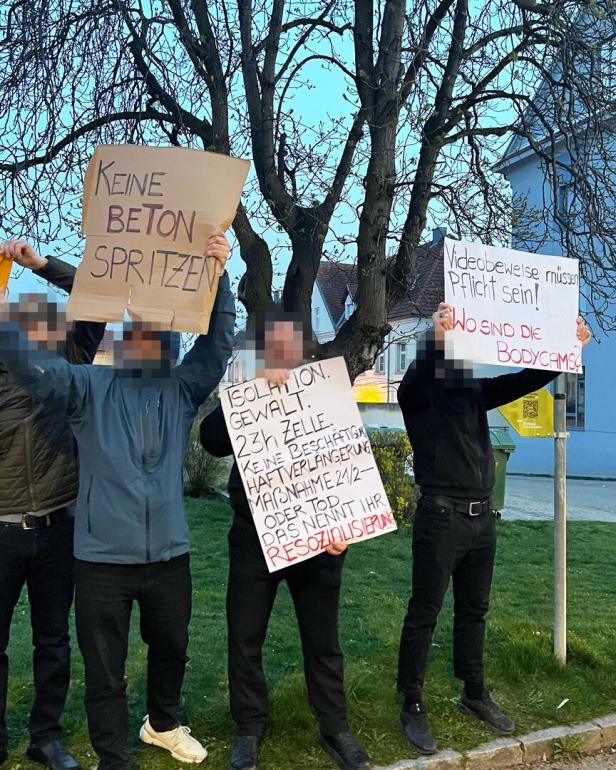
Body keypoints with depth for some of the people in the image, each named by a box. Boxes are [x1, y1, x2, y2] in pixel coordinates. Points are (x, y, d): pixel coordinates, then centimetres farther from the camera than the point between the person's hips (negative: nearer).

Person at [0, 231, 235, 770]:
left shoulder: (183, 388, 3)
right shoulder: (91, 387, -1)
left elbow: (219, 342, -9)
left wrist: (217, 276, -22)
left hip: (168, 556, 2)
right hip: (101, 558, -2)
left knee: (171, 650, 22)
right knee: (105, 669, 9)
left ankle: (163, 724, 49)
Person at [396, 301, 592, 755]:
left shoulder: (476, 391, 11)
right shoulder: (418, 394, -5)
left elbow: (527, 380, 8)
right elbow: (418, 375, -27)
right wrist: (437, 338, -43)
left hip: (482, 517, 6)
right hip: (441, 516, -6)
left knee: (474, 612, 16)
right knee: (424, 614, 2)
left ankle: (475, 695, 31)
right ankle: (413, 706, 13)